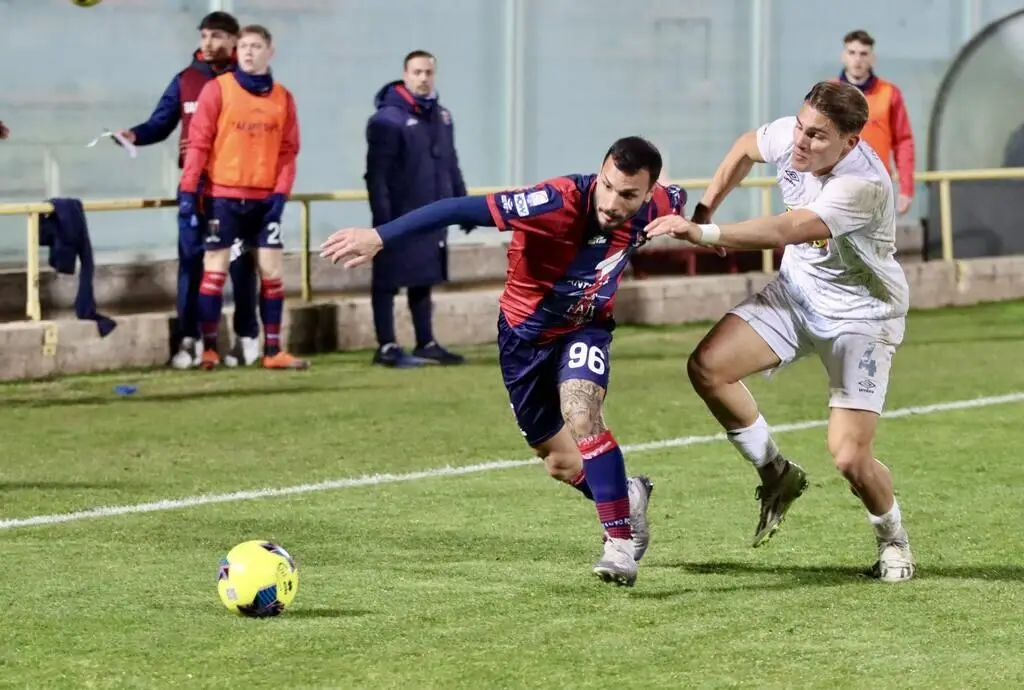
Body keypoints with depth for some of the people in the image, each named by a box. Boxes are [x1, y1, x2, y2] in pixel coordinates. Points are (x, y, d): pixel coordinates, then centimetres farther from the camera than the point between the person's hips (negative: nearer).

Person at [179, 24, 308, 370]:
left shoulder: (283, 98, 7)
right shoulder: (218, 89, -3)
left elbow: (288, 150, 6)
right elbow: (198, 142, -6)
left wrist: (281, 193, -6)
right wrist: (188, 190, -11)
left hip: (265, 198, 3)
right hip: (223, 196, -3)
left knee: (272, 272, 2)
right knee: (215, 271, -1)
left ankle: (273, 351, 7)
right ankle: (209, 349, 3)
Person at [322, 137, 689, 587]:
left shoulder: (657, 207, -24)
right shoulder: (560, 202, -37)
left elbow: (679, 200, 4)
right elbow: (463, 210, -45)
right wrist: (380, 236, -52)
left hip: (585, 328, 0)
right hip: (525, 333, 0)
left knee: (581, 416, -29)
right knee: (563, 465, 12)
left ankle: (620, 540, -19)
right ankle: (627, 497, 43)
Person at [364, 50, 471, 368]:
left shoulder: (441, 117, 12)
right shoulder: (387, 120, -11)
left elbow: (451, 166, 20)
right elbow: (376, 174, -15)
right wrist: (382, 218, -20)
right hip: (398, 218, -7)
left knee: (423, 280, 14)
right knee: (388, 281, 0)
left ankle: (426, 344, 21)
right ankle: (386, 347, 3)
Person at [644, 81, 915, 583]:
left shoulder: (864, 185, -34)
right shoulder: (787, 136, -13)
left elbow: (787, 230, -45)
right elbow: (746, 148, 12)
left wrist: (706, 234, -52)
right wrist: (705, 209, 7)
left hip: (861, 316, -7)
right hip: (797, 291, 7)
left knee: (849, 457, -15)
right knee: (707, 367, -11)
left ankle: (893, 540, 18)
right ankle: (777, 475, 11)